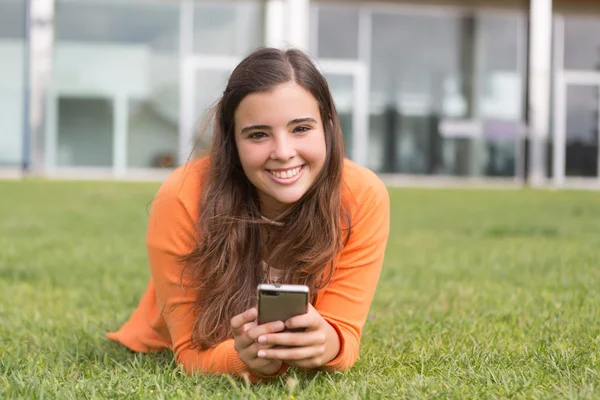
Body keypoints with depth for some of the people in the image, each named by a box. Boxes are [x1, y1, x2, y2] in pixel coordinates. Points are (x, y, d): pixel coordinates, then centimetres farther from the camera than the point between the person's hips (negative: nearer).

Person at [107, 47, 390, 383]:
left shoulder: (364, 197, -35)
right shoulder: (183, 200, -39)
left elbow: (343, 334, -32)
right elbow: (192, 351, -34)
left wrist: (327, 345, -57)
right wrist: (247, 358, -57)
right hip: (214, 351, -2)